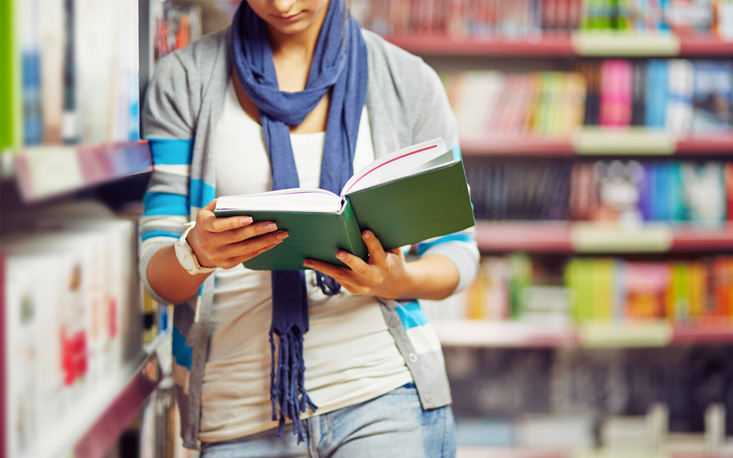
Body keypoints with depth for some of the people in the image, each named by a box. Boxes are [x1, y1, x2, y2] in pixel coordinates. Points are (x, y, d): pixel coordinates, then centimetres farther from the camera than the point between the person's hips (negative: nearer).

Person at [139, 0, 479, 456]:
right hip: (238, 415, 0)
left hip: (383, 392, 0)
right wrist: (196, 252, -23)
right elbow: (157, 274, 1)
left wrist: (400, 281, -15)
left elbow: (457, 251, 8)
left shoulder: (409, 81, 4)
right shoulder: (185, 79, 3)